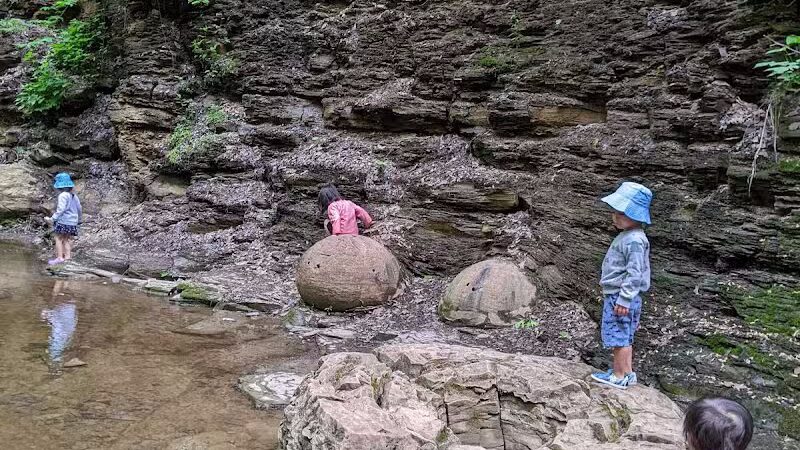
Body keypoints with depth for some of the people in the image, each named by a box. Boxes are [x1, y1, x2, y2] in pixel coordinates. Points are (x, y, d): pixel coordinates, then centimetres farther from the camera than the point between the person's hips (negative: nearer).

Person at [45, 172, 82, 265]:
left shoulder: (62, 196, -13)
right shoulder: (74, 196, 12)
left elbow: (61, 209, -20)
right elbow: (79, 208, 18)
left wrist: (52, 218, -19)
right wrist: (79, 219, 31)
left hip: (63, 220, -8)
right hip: (73, 222, 8)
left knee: (59, 238, -1)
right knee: (67, 239, 13)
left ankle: (59, 257, -5)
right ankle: (68, 256, 13)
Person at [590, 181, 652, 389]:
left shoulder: (634, 240, -21)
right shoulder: (626, 236, 12)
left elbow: (634, 273, -24)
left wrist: (624, 299, -24)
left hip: (621, 297, -11)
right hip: (614, 295, 11)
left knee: (618, 335, -4)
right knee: (623, 336, 17)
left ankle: (621, 376, 3)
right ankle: (625, 371, 27)